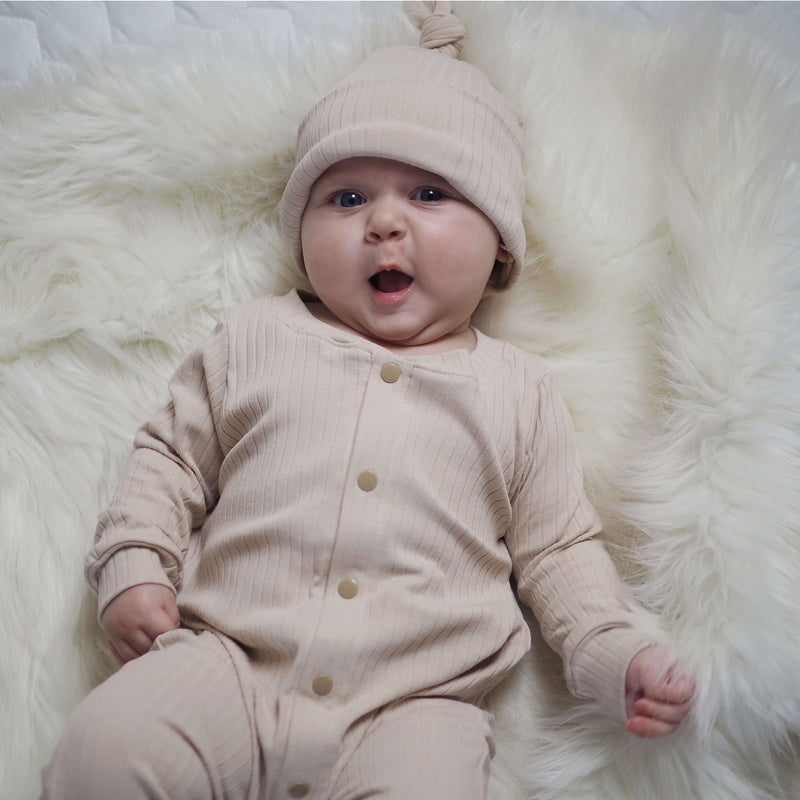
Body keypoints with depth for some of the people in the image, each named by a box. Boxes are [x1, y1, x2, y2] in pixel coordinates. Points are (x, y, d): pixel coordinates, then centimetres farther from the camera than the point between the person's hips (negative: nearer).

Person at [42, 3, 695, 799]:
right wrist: (132, 565, 3)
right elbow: (171, 454, 17)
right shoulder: (255, 336, 11)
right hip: (227, 664, 1)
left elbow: (558, 549, 12)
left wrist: (613, 652, -1)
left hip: (415, 703, 0)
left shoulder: (520, 389, 9)